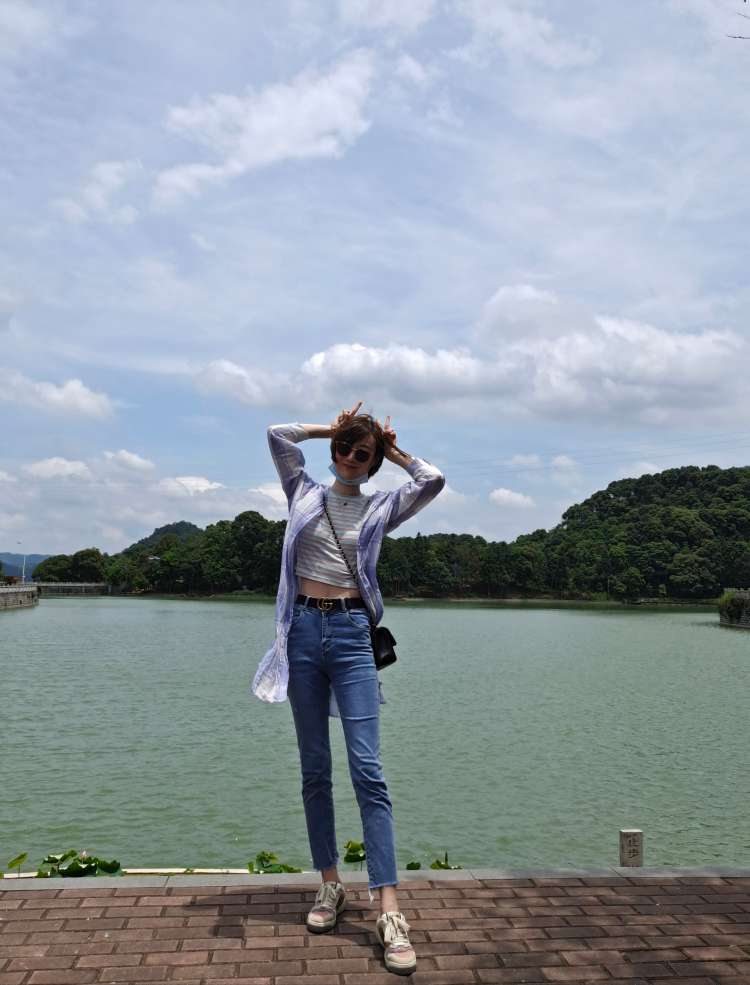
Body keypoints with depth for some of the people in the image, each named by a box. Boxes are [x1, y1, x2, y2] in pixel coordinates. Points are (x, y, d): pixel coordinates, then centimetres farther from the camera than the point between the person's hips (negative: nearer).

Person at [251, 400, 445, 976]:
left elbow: (434, 479, -2)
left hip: (351, 635, -2)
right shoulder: (306, 494, 13)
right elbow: (278, 434, 8)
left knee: (368, 769, -10)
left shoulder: (381, 508, 10)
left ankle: (389, 911, -10)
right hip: (304, 631, 2)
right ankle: (330, 886, 20)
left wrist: (391, 449, 11)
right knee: (315, 770, 8)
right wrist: (331, 428, 15)